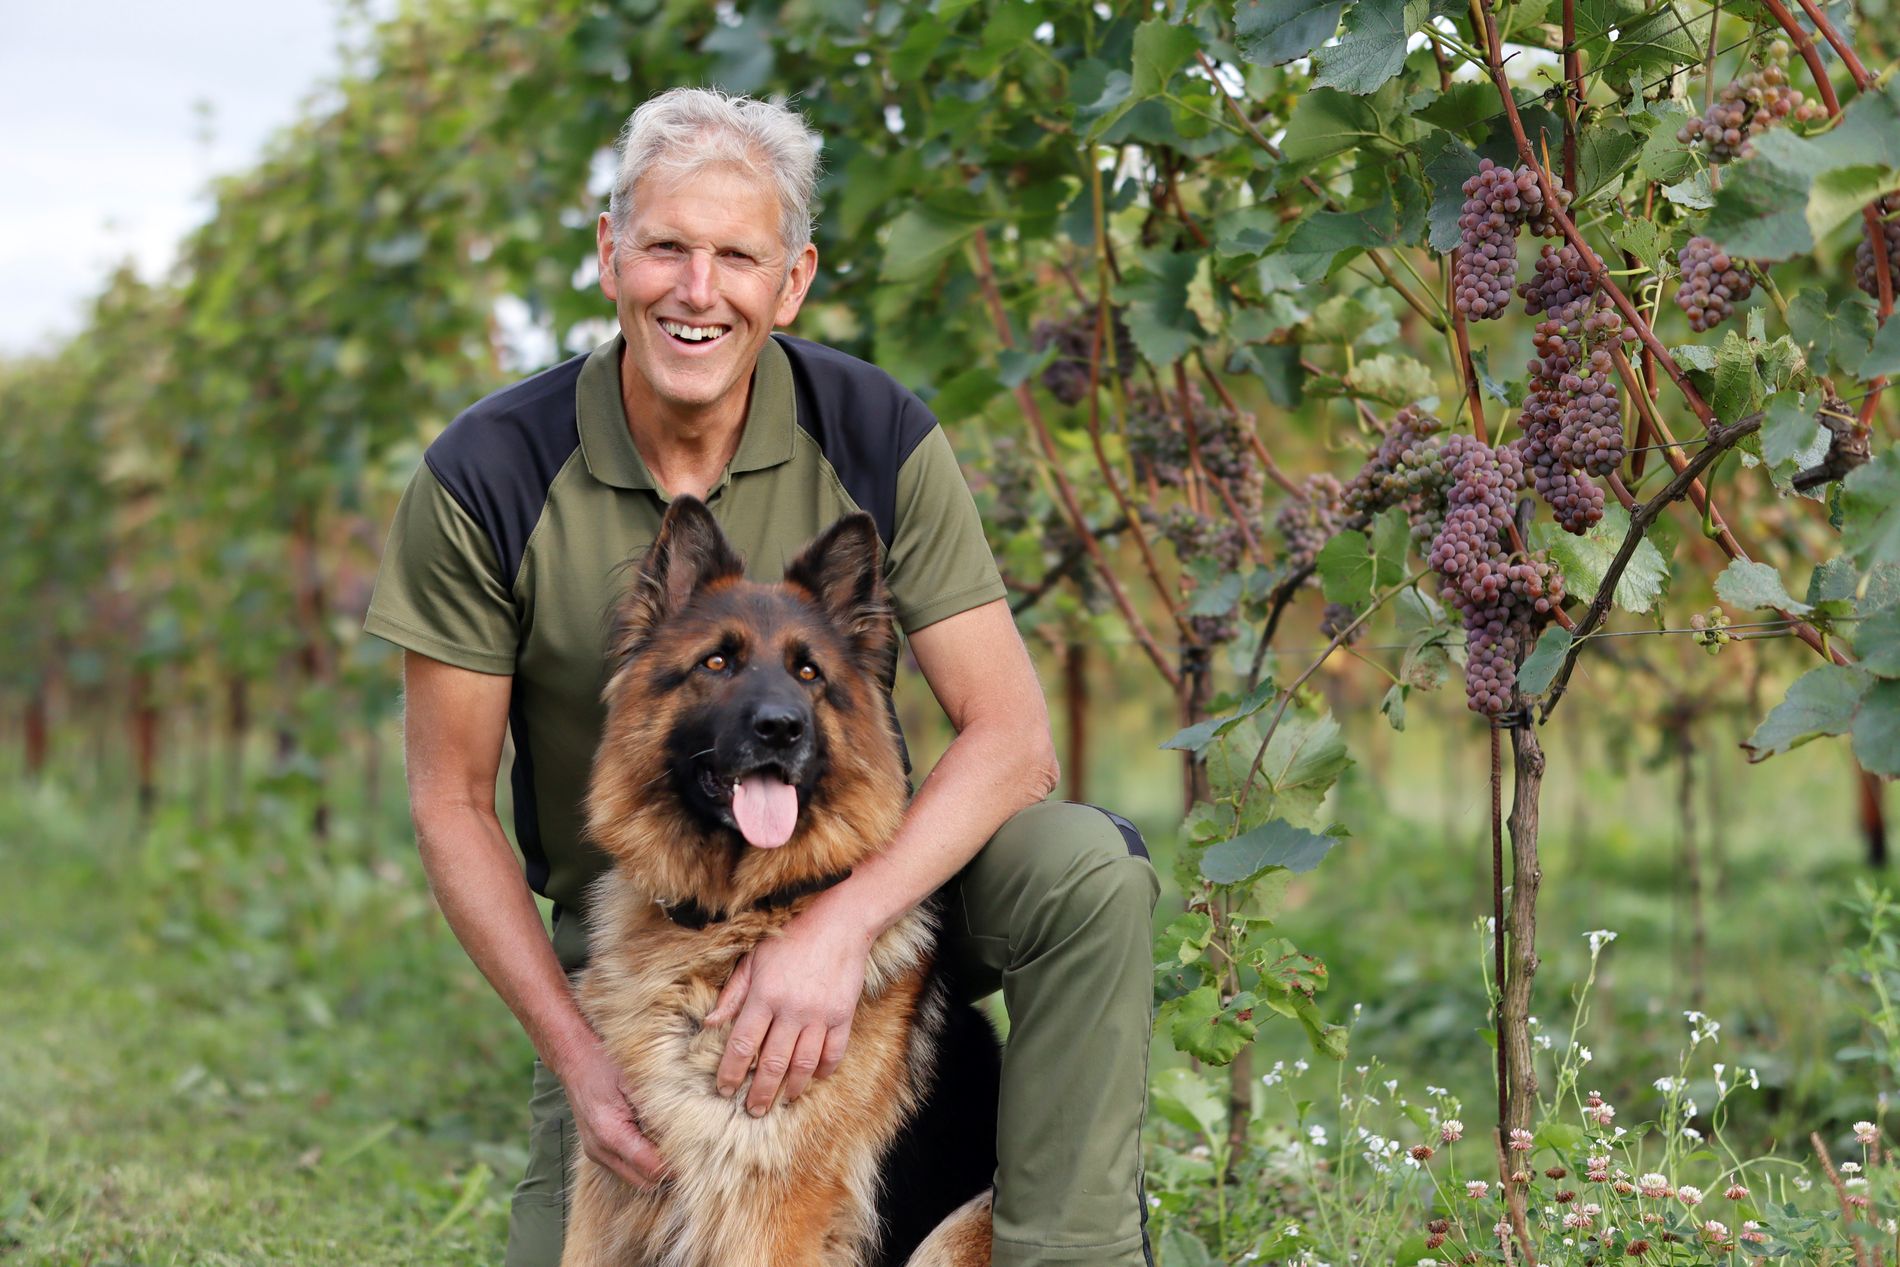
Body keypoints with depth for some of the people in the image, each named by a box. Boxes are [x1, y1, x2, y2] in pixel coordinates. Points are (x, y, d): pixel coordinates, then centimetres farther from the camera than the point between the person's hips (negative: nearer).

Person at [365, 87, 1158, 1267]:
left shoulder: (876, 436, -14)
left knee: (1088, 871, -28)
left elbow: (1011, 735, -17)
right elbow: (453, 802, -9)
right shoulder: (489, 477, -15)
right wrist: (572, 1050, -18)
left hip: (869, 869, 0)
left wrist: (843, 924, -32)